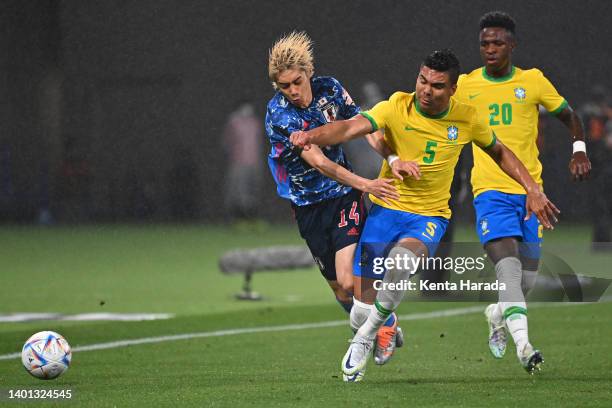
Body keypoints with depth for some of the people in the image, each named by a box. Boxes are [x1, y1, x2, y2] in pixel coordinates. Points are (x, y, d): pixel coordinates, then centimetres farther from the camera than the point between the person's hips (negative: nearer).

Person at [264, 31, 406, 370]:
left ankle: (386, 325, 11)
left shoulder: (329, 89, -9)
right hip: (308, 204, 0)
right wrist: (364, 184, -34)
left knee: (349, 281, -15)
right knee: (339, 289, 5)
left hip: (344, 194, 0)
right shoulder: (277, 115, -18)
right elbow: (318, 162, -25)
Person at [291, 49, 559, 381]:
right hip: (386, 208, 0)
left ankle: (366, 337, -11)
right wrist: (313, 136, -45)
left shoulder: (467, 119, -3)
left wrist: (533, 190, 8)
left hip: (430, 216, 0)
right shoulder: (397, 108, -11)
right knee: (361, 312, -6)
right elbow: (351, 128, -26)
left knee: (399, 262, -36)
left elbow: (499, 152, 16)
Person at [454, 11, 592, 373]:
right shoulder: (465, 85, 3)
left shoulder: (533, 81, 3)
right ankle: (524, 345, -32)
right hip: (490, 190, -2)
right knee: (508, 265, -22)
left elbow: (568, 115, 15)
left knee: (528, 273, 7)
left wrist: (579, 151, -2)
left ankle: (497, 315, 39)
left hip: (530, 189, 2)